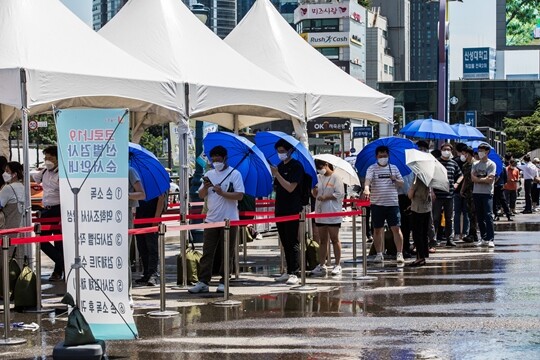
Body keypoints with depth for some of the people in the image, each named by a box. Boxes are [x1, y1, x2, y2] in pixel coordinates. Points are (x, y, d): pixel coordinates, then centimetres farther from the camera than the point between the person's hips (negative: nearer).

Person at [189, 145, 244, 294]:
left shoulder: (234, 174, -3)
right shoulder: (209, 174, 11)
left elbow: (240, 195, -11)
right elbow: (201, 195, 12)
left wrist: (222, 193, -22)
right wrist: (205, 187, -9)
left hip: (228, 220, -4)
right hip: (211, 219, 4)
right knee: (207, 252, 2)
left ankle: (223, 282, 8)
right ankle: (203, 282, 2)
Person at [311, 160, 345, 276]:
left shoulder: (335, 178, -7)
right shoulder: (318, 178, 12)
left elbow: (340, 194, -13)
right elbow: (315, 194, 15)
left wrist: (325, 197, -16)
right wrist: (314, 187, -5)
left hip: (333, 214, -6)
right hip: (320, 213, 6)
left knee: (334, 239, 0)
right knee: (322, 240, 9)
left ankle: (338, 265, 5)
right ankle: (321, 266, 11)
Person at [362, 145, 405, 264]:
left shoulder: (394, 168, 12)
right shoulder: (372, 168, 2)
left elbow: (401, 184, 16)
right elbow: (367, 180, -16)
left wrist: (395, 180, -6)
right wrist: (366, 189, -37)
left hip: (392, 203, 1)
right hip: (377, 204, -1)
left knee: (396, 228, -4)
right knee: (378, 230, 5)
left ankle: (400, 254, -2)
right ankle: (379, 254, 14)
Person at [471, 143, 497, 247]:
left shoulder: (491, 164, -1)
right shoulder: (475, 164, 13)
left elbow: (490, 180, -11)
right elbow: (473, 178, 1)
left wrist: (478, 179, -5)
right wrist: (484, 179, -10)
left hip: (487, 193, -5)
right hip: (476, 193, 5)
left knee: (488, 216, -12)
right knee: (479, 217, 7)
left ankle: (490, 239, -13)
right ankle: (484, 238, 14)